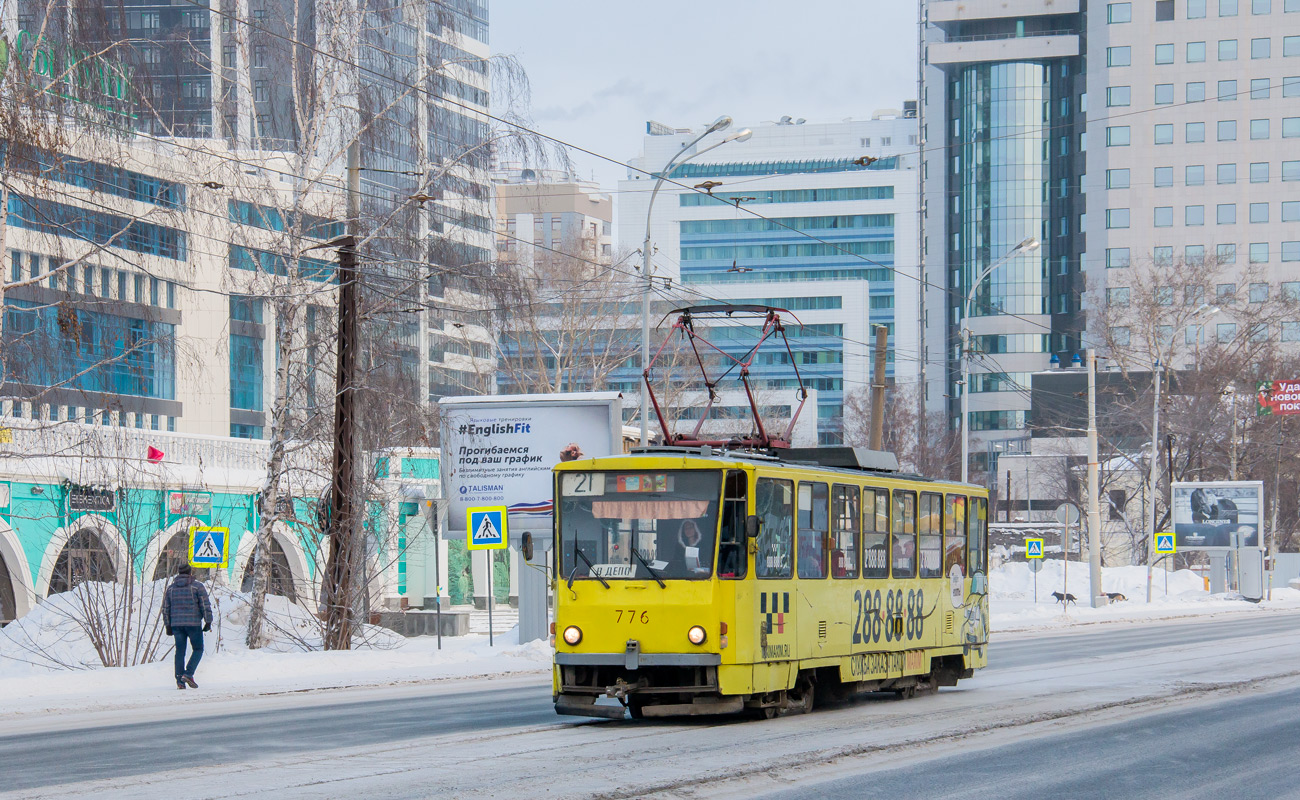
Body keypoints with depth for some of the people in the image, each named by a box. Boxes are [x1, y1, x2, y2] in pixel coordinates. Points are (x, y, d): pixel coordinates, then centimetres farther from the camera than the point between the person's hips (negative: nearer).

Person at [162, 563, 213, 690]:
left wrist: (168, 625, 18)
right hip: (193, 623, -4)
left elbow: (165, 609, 13)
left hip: (176, 624, 4)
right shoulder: (197, 586, -2)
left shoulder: (170, 588, 11)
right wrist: (208, 622, 0)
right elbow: (205, 605, -5)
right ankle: (188, 674, -10)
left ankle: (180, 680, 3)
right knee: (198, 649, 8)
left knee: (180, 651, 7)